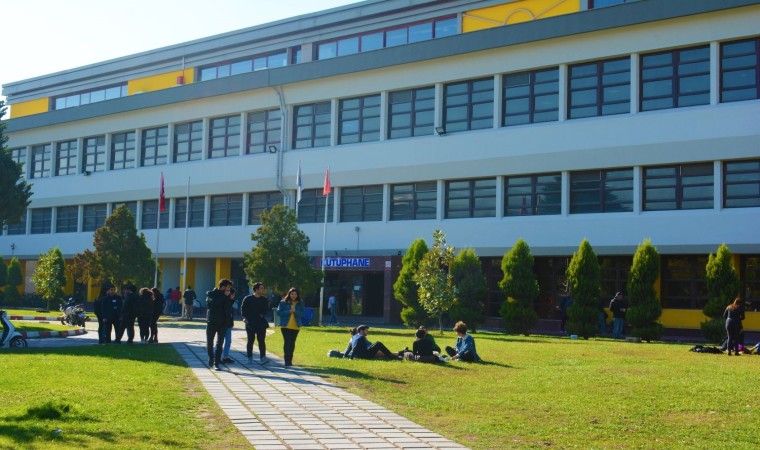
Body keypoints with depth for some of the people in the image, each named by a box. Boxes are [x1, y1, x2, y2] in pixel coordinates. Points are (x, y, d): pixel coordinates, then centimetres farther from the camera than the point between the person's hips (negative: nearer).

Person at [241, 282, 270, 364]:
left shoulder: (264, 300, 7)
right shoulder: (248, 298, 0)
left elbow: (267, 310, 10)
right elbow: (243, 309, 3)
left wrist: (262, 315, -6)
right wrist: (245, 318, -6)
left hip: (261, 323, 2)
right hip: (250, 323, -2)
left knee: (261, 341, -3)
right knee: (250, 341, 6)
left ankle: (262, 358, -5)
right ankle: (249, 358, 13)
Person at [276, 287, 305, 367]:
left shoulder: (300, 303, 6)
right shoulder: (283, 302, -1)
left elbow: (302, 313, 0)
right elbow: (278, 312, -6)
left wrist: (295, 311, -18)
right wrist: (288, 312, -17)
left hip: (296, 326, 3)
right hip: (286, 326, -3)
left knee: (292, 343, 9)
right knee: (287, 342, -10)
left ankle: (290, 360, 18)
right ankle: (287, 361, -9)